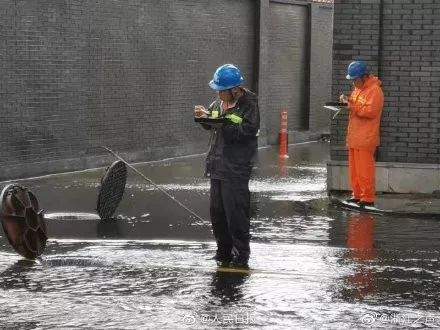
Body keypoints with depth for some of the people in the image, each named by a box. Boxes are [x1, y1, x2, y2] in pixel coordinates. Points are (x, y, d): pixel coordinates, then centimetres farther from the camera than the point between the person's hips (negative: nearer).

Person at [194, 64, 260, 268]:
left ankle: (241, 254, 3)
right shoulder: (218, 103, 11)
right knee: (216, 210, 11)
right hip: (217, 165, 7)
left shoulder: (249, 104, -9)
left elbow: (247, 132, -19)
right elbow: (210, 126, 24)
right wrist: (204, 117, 3)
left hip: (236, 168, -7)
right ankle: (224, 250, 23)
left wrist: (223, 122, -22)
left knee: (236, 212, -7)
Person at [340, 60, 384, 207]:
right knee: (354, 169, 11)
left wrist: (351, 105, -20)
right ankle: (357, 195, 18)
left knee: (364, 169, -9)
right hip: (353, 137, 9)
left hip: (366, 139, -9)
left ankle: (368, 198, -5)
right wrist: (347, 101, 7)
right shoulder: (358, 89, 19)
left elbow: (370, 111, -20)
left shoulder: (374, 90, -11)